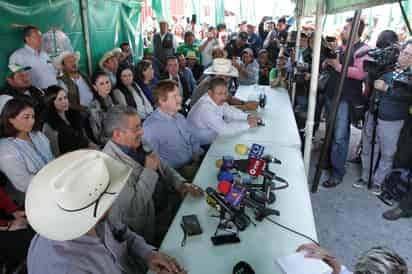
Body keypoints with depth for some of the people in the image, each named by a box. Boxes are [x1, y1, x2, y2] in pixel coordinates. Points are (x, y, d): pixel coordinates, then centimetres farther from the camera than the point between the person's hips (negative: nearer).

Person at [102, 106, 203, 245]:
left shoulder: (139, 144, -1)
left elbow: (164, 167, 12)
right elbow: (132, 208, -28)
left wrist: (181, 184, -5)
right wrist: (149, 170, -24)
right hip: (152, 223, -7)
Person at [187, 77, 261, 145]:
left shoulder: (217, 99, -9)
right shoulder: (205, 108, -33)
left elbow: (229, 111, 7)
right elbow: (223, 129, -36)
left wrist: (247, 117, -7)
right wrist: (248, 124, -27)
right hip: (201, 146, -8)